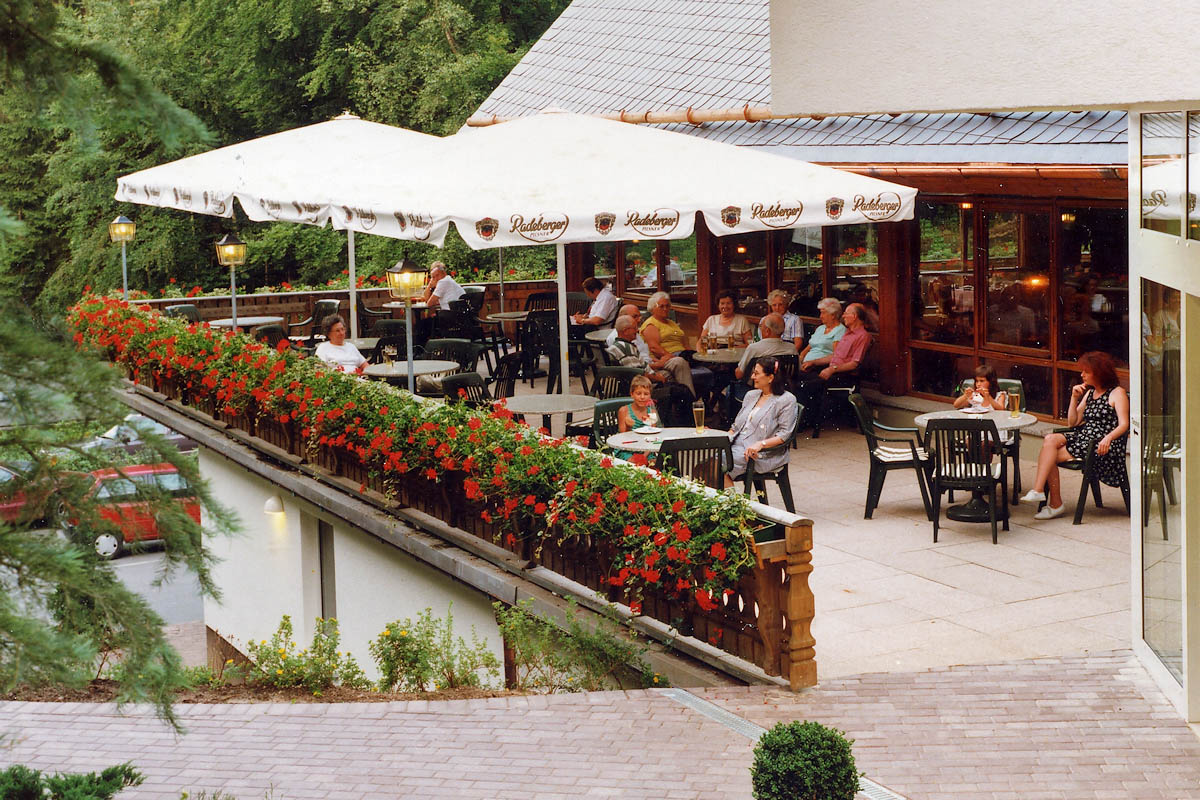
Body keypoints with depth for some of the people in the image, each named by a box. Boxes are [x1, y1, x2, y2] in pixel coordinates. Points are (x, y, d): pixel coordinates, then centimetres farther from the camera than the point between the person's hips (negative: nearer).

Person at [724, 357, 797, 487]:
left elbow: (784, 434, -10)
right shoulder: (751, 395, 21)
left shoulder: (786, 400, -2)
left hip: (762, 454, -7)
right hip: (736, 445, 7)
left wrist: (761, 444, -23)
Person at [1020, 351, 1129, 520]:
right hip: (1083, 437, 7)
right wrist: (1074, 398, 5)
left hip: (1102, 447, -7)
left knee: (1050, 455, -19)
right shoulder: (1089, 393, 20)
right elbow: (1072, 422, 17)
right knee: (1050, 440, -20)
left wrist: (1108, 438, -32)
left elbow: (1124, 425, -13)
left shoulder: (1117, 393, -2)